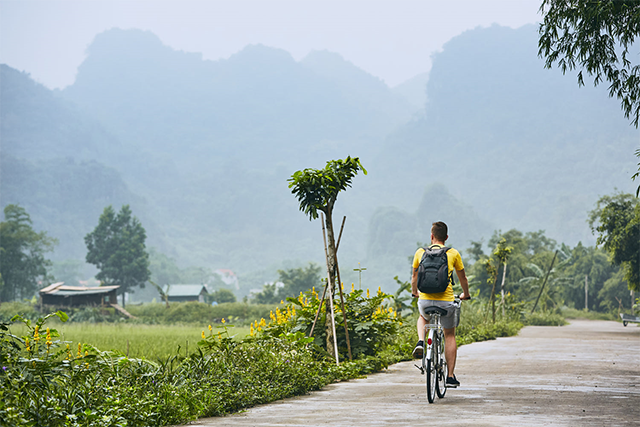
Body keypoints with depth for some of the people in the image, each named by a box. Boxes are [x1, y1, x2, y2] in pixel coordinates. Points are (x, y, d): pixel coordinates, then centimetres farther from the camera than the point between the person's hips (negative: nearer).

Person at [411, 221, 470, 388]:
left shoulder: (420, 252, 4)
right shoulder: (453, 254, 1)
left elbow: (414, 277, 20)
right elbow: (462, 278, 15)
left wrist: (415, 292, 40)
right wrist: (465, 294, 35)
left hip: (425, 300, 1)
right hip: (446, 301, -1)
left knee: (423, 317, 36)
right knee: (450, 336, 18)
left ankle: (420, 342, 8)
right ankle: (450, 376, 14)